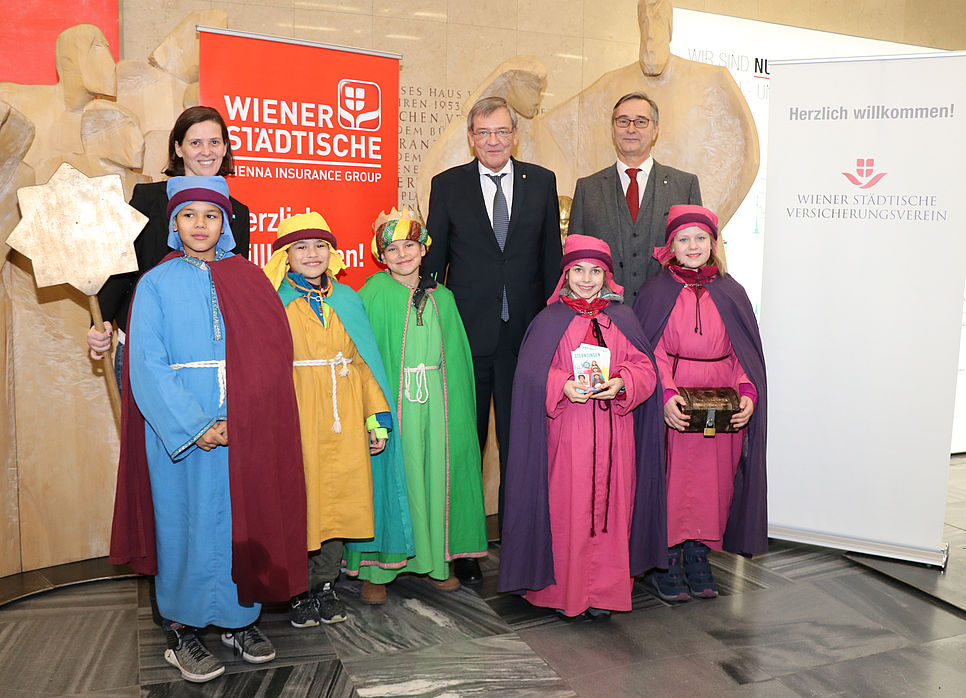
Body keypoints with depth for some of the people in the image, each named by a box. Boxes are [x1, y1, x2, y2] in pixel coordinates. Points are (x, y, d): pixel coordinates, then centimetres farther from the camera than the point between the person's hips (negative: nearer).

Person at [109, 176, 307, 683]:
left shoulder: (248, 279, 8)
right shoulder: (156, 284, 2)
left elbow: (272, 352, 3)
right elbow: (147, 366, -6)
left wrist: (239, 420, -9)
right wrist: (195, 426, -15)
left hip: (244, 431, 2)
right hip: (182, 429, -2)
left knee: (242, 519, 7)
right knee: (188, 523, 3)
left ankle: (240, 619, 23)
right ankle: (182, 632, 17)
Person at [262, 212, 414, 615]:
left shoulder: (347, 299, 13)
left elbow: (363, 362, 11)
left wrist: (376, 417, 5)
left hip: (344, 422, 3)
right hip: (296, 418, -3)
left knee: (338, 501, 6)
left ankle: (325, 586, 22)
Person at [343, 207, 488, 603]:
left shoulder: (442, 298, 10)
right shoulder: (374, 293, -3)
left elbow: (456, 358, 13)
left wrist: (454, 404, 5)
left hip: (435, 402, 4)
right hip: (390, 401, -4)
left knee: (436, 475, 9)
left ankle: (433, 561, 24)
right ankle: (375, 569, 15)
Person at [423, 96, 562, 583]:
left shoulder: (541, 182, 8)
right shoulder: (448, 185, 4)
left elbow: (551, 255, 9)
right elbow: (434, 259, 5)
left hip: (526, 332, 1)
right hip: (467, 333, -1)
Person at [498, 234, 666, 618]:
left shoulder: (623, 318, 10)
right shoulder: (549, 321, 5)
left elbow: (645, 368, 6)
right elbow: (532, 374, -2)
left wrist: (621, 383, -14)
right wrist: (563, 385, -19)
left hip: (613, 431, 2)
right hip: (565, 431, -2)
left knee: (609, 506, 4)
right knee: (565, 509, 0)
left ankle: (604, 591, 17)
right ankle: (563, 588, 15)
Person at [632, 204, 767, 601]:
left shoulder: (730, 293, 8)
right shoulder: (656, 293, 1)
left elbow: (744, 352, 6)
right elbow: (653, 351, -6)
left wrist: (747, 393, -10)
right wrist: (667, 395, -20)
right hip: (673, 402, -3)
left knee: (712, 478, 7)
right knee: (672, 477, 0)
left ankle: (698, 554, 22)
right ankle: (668, 561, 13)